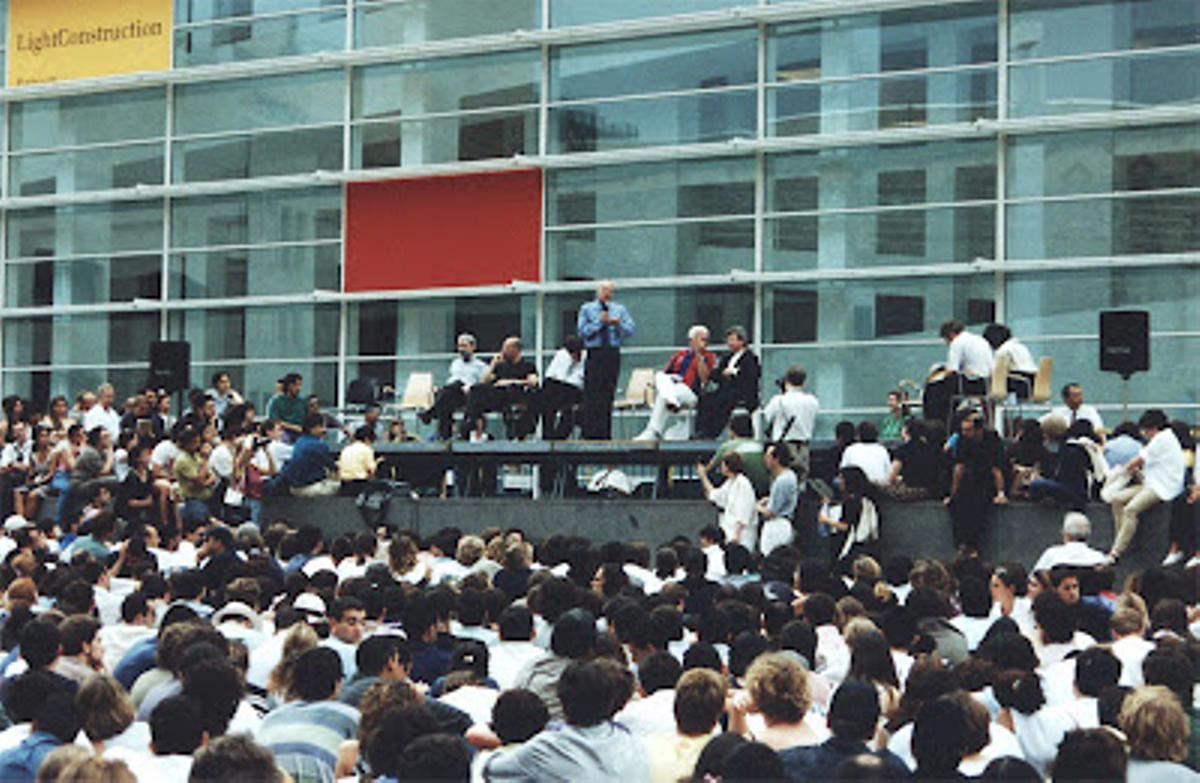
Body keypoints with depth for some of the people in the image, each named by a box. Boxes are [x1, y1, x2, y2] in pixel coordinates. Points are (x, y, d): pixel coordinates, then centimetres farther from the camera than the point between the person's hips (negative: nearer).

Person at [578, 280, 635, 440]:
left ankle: (605, 433, 3)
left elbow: (631, 331, 6)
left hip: (613, 354, 2)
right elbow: (582, 331, -3)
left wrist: (618, 324, -11)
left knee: (608, 395, 0)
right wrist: (599, 322, -11)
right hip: (594, 354, -2)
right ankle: (591, 433, -11)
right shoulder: (587, 309, 9)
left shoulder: (619, 309, 16)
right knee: (592, 396, -10)